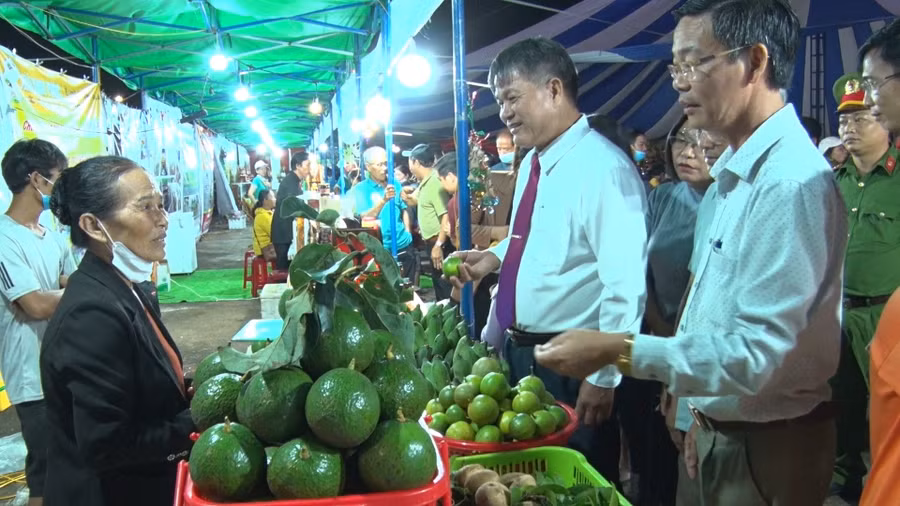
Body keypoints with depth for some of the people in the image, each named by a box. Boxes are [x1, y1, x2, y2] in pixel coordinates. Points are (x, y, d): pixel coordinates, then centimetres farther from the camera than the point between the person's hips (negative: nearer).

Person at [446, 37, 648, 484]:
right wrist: (495, 257, 5)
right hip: (519, 352, 8)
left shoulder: (601, 166, -20)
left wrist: (604, 375, -21)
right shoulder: (532, 163, 8)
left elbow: (625, 283, -23)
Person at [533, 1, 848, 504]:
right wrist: (701, 410, 13)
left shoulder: (791, 183, -25)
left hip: (767, 445, -8)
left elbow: (757, 355, -28)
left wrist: (618, 350, -26)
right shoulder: (733, 171, 5)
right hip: (714, 431, 8)